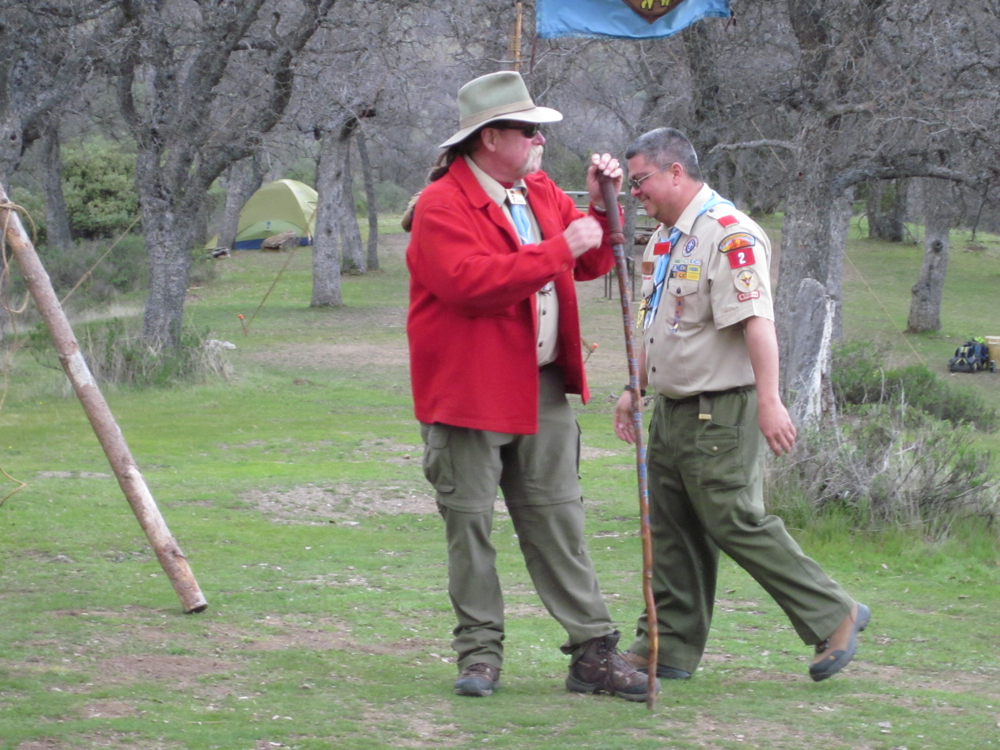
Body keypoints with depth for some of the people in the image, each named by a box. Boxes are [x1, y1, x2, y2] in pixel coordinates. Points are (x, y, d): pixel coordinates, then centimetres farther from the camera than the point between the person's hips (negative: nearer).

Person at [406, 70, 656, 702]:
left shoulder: (542, 194, 14)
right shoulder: (441, 207, -11)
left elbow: (591, 265, 21)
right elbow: (470, 283, -26)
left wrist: (601, 208, 4)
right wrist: (559, 249, -23)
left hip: (544, 389, 6)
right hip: (468, 391, -6)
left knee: (559, 518, 6)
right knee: (470, 522, 1)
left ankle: (593, 653, 6)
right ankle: (480, 652, 9)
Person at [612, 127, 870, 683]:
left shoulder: (729, 235, -17)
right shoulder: (665, 239, 16)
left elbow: (757, 323, -25)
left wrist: (770, 402, -31)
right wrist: (634, 391, 24)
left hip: (720, 413, -10)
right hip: (672, 409, 10)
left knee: (736, 523, -8)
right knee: (671, 532, 10)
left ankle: (833, 616, 3)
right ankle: (669, 649, 15)